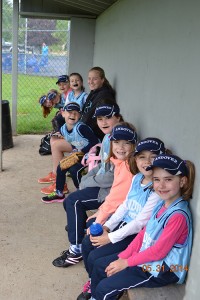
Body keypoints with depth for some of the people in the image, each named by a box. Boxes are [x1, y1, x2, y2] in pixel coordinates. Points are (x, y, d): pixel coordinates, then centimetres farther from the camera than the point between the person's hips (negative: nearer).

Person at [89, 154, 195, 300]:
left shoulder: (178, 215, -26)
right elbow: (143, 233, 5)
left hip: (161, 270, -9)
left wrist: (126, 262, -14)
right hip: (145, 255, 9)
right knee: (99, 265, 14)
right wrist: (122, 257, -2)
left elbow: (159, 251, -23)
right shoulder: (162, 204, 2)